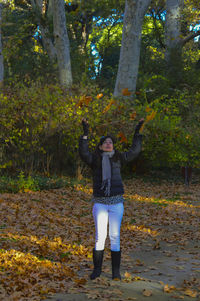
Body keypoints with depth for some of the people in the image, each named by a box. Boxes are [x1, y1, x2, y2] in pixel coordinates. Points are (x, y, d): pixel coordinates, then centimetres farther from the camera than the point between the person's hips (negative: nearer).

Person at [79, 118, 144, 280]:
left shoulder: (118, 158, 8)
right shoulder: (95, 159, 1)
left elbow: (135, 151, 6)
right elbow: (84, 153, -17)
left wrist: (138, 132, 1)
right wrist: (85, 134, -23)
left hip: (117, 202, 1)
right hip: (100, 202, -1)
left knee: (115, 236, 3)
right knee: (100, 236, 2)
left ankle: (116, 270, 12)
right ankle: (97, 269, 15)